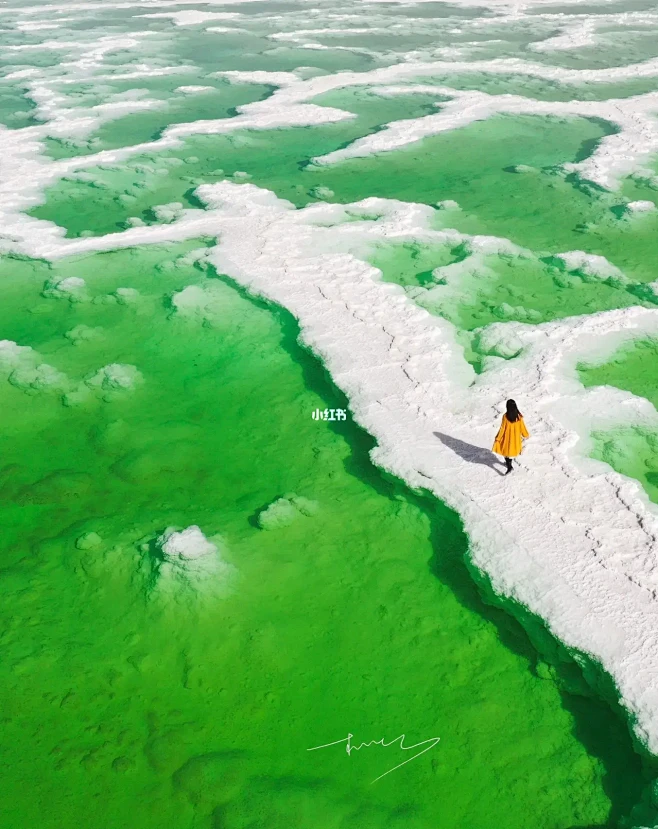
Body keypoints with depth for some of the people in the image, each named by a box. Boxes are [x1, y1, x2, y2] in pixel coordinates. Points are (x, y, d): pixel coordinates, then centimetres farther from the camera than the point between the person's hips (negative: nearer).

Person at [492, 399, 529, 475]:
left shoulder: (505, 416, -23)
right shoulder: (519, 416, -14)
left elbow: (502, 428, -17)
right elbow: (522, 426, -3)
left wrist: (498, 438, -5)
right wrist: (526, 434, 15)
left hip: (507, 437, -4)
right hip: (516, 437, 4)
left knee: (506, 450, 11)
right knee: (512, 449, 25)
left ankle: (509, 466, -3)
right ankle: (509, 463, 42)